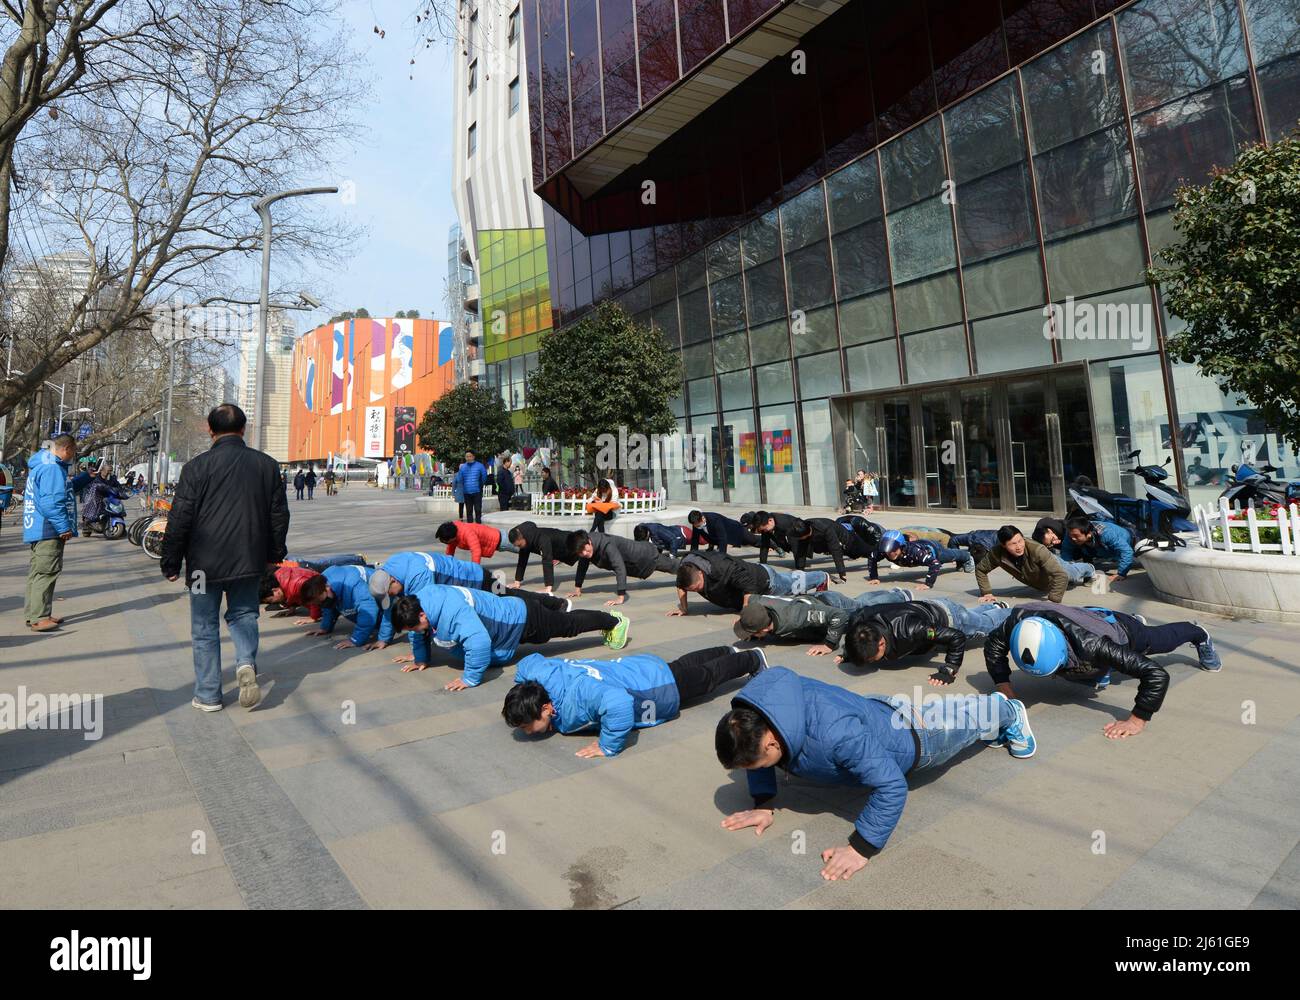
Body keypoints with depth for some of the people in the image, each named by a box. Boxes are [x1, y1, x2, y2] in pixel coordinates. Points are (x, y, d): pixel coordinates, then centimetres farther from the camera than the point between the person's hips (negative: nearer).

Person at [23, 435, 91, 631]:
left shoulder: (41, 465, 18)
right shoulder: (52, 468, -17)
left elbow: (66, 488, 32)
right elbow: (52, 501, -24)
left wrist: (87, 476, 32)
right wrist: (64, 527, -22)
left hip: (36, 530, 11)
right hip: (49, 531, -11)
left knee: (38, 573, 14)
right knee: (46, 573, -9)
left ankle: (35, 615, 21)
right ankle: (38, 618, -9)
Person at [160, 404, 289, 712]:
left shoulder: (197, 467, -10)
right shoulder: (267, 464, 1)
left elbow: (179, 520, -7)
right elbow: (279, 514, 7)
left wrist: (170, 562, 4)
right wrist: (274, 553, 20)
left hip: (205, 563, -2)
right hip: (249, 560, 3)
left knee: (205, 628, 9)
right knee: (243, 613, 20)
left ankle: (208, 695, 16)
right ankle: (247, 663, -4)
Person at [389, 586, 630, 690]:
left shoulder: (452, 611, -42)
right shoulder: (419, 601, -13)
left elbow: (479, 641, -49)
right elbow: (419, 635, 9)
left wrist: (471, 678, -40)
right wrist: (420, 659, 9)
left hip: (522, 619, -6)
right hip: (508, 608, 6)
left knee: (569, 625, 16)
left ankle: (614, 622, 37)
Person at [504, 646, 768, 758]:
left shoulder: (574, 699, -46)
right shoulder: (538, 671, -23)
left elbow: (619, 703, -61)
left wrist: (609, 747, -47)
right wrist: (522, 701, -3)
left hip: (665, 685, -7)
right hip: (640, 665, 7)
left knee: (710, 675, 22)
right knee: (688, 663, 34)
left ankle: (754, 659, 49)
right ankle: (730, 652, 60)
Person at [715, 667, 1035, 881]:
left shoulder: (834, 734, -53)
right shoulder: (758, 707, -31)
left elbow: (892, 786, -43)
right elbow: (756, 753, -9)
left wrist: (861, 848, -40)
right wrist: (764, 804, -17)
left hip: (913, 738, -5)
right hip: (876, 708, 6)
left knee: (959, 718, 28)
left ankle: (1008, 713, 61)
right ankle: (994, 704, 66)